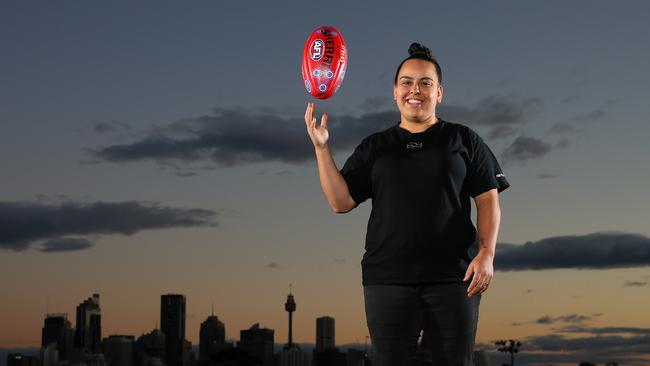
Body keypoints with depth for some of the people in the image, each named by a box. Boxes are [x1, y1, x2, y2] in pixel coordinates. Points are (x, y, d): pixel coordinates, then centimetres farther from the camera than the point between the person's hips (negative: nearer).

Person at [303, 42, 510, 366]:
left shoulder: (463, 140, 10)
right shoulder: (374, 147, 14)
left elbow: (488, 200, 5)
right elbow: (340, 202, 5)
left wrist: (486, 253, -9)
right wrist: (321, 148, -5)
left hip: (453, 279, -1)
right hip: (387, 280, 1)